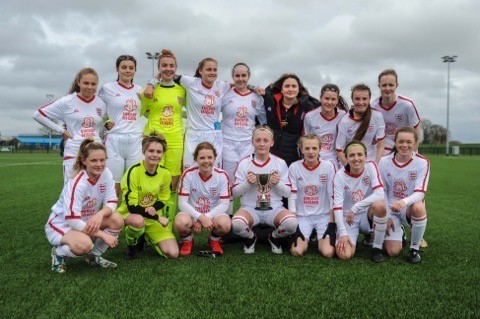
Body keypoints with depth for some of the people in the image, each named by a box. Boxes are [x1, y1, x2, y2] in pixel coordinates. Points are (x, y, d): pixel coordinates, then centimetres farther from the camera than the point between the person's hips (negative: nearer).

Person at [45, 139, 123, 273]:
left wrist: (100, 214, -34)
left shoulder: (106, 174, -13)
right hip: (61, 223, -6)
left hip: (86, 221, 6)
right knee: (84, 244, -37)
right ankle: (59, 253, 0)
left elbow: (111, 202, -11)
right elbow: (72, 219, -32)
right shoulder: (77, 184, -29)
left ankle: (94, 256, 4)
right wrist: (103, 235, -32)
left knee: (117, 220, -19)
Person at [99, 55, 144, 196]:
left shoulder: (139, 89, 12)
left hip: (136, 141, 3)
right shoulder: (107, 88, 2)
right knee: (113, 186, -1)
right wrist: (105, 122, -1)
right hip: (115, 140, -3)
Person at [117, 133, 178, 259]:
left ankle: (146, 237, 18)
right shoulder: (133, 172, -20)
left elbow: (162, 200, 6)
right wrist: (158, 218, -22)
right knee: (138, 220, -42)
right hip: (130, 214, -4)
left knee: (173, 254, -12)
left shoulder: (165, 174, -5)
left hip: (154, 218, 4)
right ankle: (132, 247, -6)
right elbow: (132, 206, -20)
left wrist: (154, 208, -18)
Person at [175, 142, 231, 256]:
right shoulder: (188, 174, -14)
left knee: (225, 224, -33)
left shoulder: (222, 175, -11)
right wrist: (201, 217, -29)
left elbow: (224, 204, -12)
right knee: (181, 222, -35)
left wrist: (206, 217, -24)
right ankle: (187, 241, 4)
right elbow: (182, 203, -16)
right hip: (192, 213, 0)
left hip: (214, 213, 1)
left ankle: (214, 240, 6)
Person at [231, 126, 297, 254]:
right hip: (250, 208, -1)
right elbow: (234, 192, 3)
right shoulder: (244, 163, 1)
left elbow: (287, 193, 5)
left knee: (292, 223, -31)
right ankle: (250, 237, 6)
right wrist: (247, 183, -15)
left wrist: (278, 183, -14)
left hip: (274, 208, 1)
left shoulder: (280, 163, 3)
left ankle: (275, 237, 8)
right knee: (236, 224, -35)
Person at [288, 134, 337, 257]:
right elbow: (292, 196, -4)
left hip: (324, 216, -1)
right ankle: (307, 236, 16)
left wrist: (332, 223, -7)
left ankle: (319, 237, 16)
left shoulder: (329, 166, -8)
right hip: (302, 216, 1)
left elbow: (333, 197, -5)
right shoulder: (294, 167, -5)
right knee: (297, 251, -18)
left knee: (328, 252, -18)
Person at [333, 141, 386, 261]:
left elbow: (380, 194, -22)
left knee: (379, 205, -35)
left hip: (368, 215, 0)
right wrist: (342, 233, -22)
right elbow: (337, 206, -15)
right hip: (348, 219, 0)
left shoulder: (370, 166, -9)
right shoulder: (340, 175, -10)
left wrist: (355, 208, -26)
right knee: (344, 254, -21)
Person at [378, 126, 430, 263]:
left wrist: (404, 202, -42)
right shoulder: (384, 161, -7)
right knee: (393, 251, -15)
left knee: (419, 207, -39)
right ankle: (398, 232, 23)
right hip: (390, 209, 1)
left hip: (410, 208, -1)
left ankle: (415, 248, -13)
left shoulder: (422, 162, -11)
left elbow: (420, 193, -21)